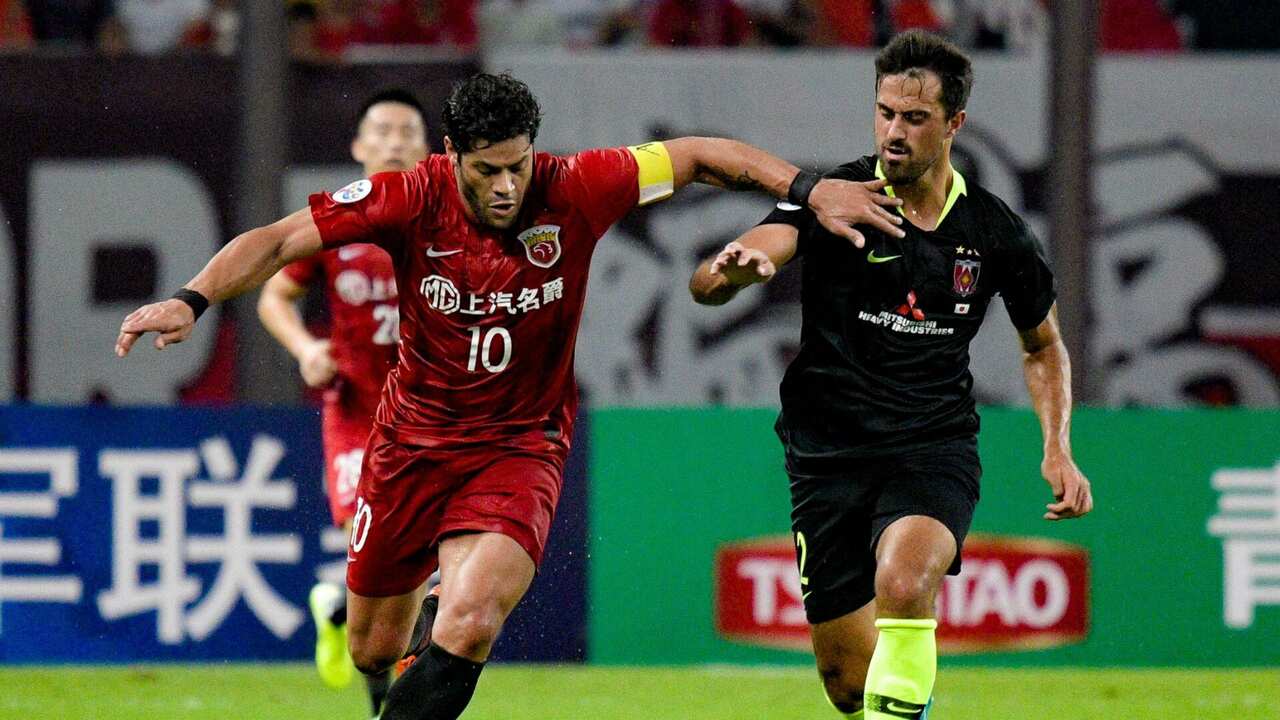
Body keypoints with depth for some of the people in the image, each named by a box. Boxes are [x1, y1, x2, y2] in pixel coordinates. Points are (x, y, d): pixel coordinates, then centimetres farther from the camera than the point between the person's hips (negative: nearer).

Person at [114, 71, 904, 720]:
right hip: (414, 438, 2)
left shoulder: (573, 192, -16)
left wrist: (809, 190, -11)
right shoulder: (411, 199, -17)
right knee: (375, 649, 13)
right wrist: (192, 300, -32)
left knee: (470, 622, -28)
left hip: (520, 446, -2)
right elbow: (281, 239, -18)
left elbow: (700, 156, -5)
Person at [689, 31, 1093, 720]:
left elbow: (1043, 346, 20)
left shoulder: (997, 233, 1)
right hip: (828, 456, 0)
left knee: (903, 584, -32)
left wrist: (1057, 449, 5)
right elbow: (706, 285, -20)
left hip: (935, 449, 0)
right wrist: (736, 268, -44)